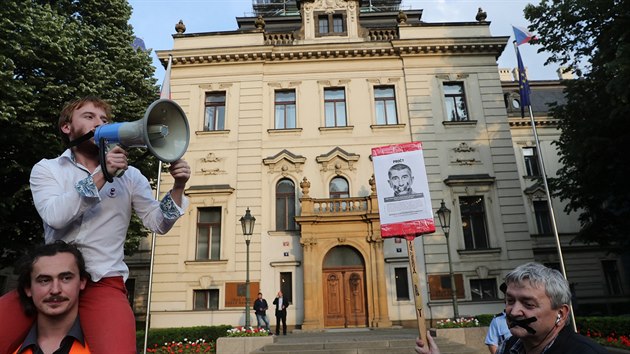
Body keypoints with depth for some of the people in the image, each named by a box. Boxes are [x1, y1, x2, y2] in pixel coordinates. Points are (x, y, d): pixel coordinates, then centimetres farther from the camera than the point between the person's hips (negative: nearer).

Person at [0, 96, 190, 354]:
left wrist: (177, 188, -14)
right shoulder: (46, 169, 8)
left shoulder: (129, 175, 9)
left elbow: (157, 224, 3)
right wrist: (101, 175, -19)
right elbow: (55, 216, -11)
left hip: (104, 283, -1)